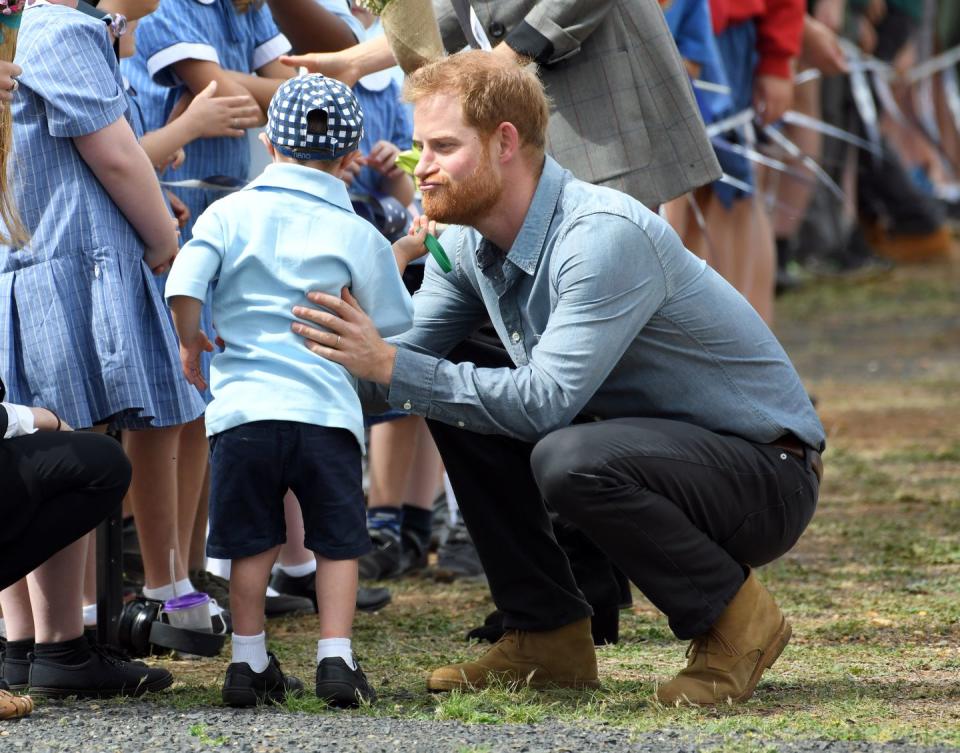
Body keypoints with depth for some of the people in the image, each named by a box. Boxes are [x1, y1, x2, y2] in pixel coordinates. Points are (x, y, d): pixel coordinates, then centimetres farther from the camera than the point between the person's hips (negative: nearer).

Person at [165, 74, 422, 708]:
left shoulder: (232, 212, 2)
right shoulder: (358, 235, 4)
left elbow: (183, 287, -9)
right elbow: (394, 325, 13)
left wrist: (192, 345, 9)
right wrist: (397, 258, 29)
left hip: (244, 404, 1)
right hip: (326, 410, -1)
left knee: (253, 540, 11)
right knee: (338, 538, 10)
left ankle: (249, 661, 15)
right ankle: (336, 658, 3)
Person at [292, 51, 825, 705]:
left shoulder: (605, 235, -26)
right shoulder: (470, 244, 1)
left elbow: (545, 401, -32)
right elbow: (400, 369, 1)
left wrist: (391, 366, -32)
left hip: (769, 475, -9)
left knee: (570, 459, -35)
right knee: (456, 389, -1)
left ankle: (734, 619, -10)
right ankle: (549, 638, 5)